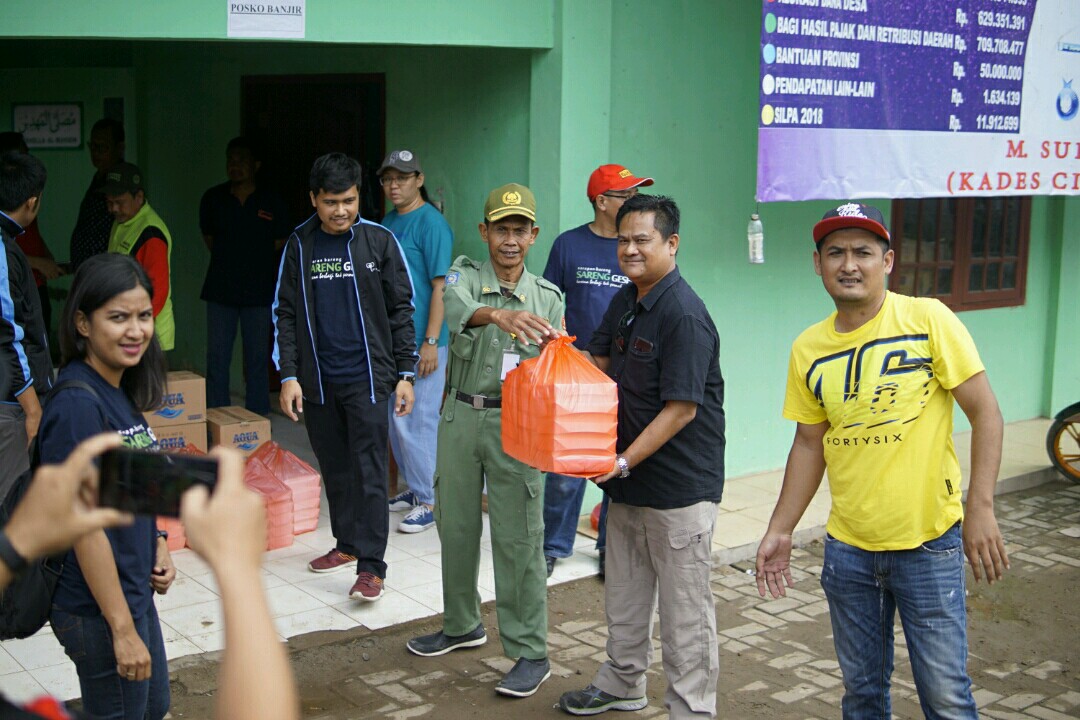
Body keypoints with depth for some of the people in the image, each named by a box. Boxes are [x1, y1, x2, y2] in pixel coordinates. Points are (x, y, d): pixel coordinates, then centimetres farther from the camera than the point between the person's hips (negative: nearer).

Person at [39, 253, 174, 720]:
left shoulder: (119, 392, 3)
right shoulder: (78, 404, -23)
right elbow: (85, 524, -24)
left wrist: (156, 546, 4)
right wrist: (122, 629, -22)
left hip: (134, 592, 9)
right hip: (99, 610, -9)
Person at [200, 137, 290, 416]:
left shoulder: (271, 203, -3)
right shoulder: (213, 199, 2)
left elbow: (279, 245, 7)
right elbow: (208, 238, 14)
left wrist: (254, 263, 9)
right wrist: (228, 261, 11)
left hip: (259, 291, -1)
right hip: (220, 290, 2)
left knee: (258, 358, 5)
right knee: (216, 358, 4)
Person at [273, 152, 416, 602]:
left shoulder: (379, 241, -2)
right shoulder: (299, 246, 4)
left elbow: (401, 311, 1)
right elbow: (286, 314, 7)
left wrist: (405, 374, -3)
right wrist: (288, 375, 0)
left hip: (368, 376, -3)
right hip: (317, 380, 3)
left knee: (368, 471, -5)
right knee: (334, 468, 14)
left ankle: (371, 566, -4)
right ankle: (347, 544, 30)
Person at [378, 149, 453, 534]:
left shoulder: (431, 222, -13)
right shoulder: (388, 221, 12)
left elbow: (441, 286, -17)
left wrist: (431, 342, -20)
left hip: (420, 342, -9)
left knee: (417, 423, -4)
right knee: (395, 420, 16)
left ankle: (429, 502, 7)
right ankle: (415, 488, 30)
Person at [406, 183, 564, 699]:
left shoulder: (548, 297, 4)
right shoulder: (465, 273, -1)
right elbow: (454, 306, -26)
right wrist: (498, 314, -47)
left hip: (515, 424, -1)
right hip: (461, 417, 2)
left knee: (518, 539, -3)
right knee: (455, 526, 14)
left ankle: (530, 653, 7)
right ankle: (461, 625, 35)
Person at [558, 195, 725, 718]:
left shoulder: (684, 315, -20)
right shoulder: (624, 303, 8)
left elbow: (682, 408, -22)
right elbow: (597, 365, 18)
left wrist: (624, 462, -21)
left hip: (680, 486, -9)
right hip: (630, 480, 9)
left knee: (684, 607, 3)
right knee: (624, 594, 22)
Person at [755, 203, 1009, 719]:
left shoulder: (927, 319, -9)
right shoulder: (808, 350, 3)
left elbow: (985, 413, -9)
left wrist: (980, 508, -17)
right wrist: (780, 530, 11)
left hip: (928, 543, -4)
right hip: (848, 548, 4)